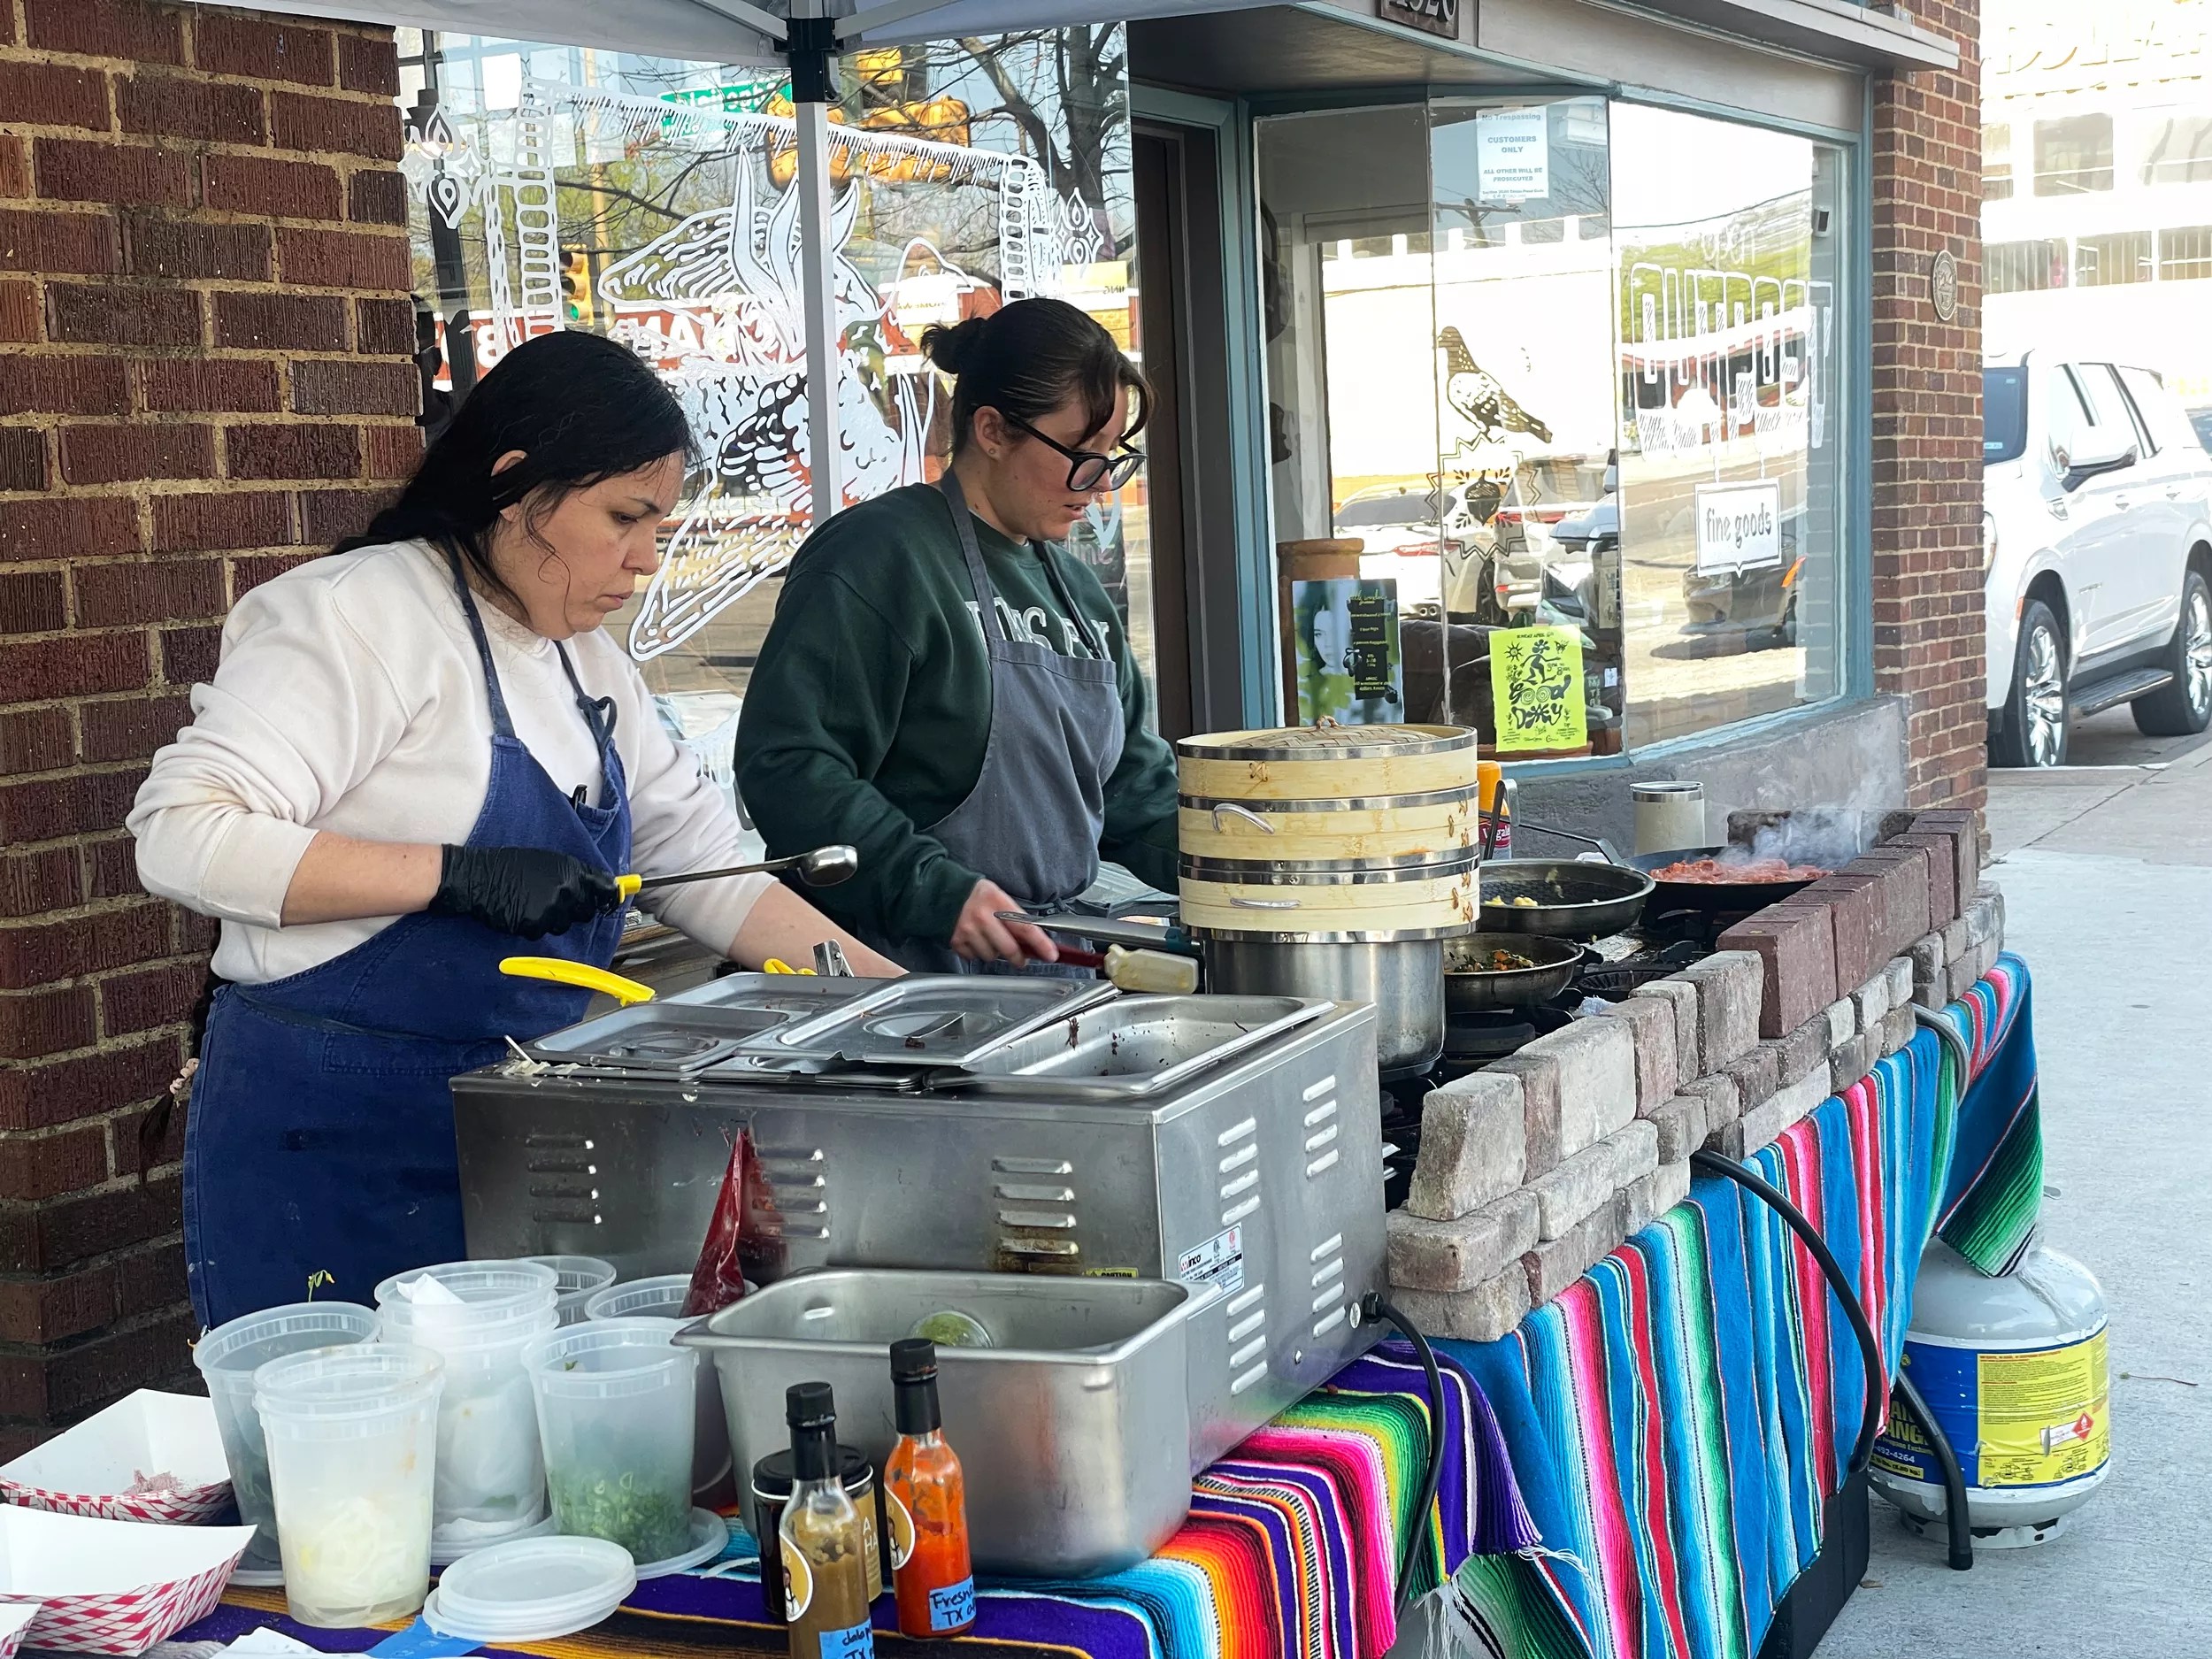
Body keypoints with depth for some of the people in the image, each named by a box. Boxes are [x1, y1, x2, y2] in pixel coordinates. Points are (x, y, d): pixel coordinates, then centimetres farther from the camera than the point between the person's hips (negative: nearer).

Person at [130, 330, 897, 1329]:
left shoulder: (588, 663, 14)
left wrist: (884, 988, 7)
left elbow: (702, 866, 17)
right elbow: (182, 834, -22)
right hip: (332, 1144, -7)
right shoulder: (361, 615, -13)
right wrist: (455, 874, -25)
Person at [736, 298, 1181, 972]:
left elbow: (1132, 785, 26)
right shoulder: (879, 556, -7)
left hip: (1052, 961, 8)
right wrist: (936, 892, -22)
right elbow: (785, 763, -15)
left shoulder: (1075, 587, 21)